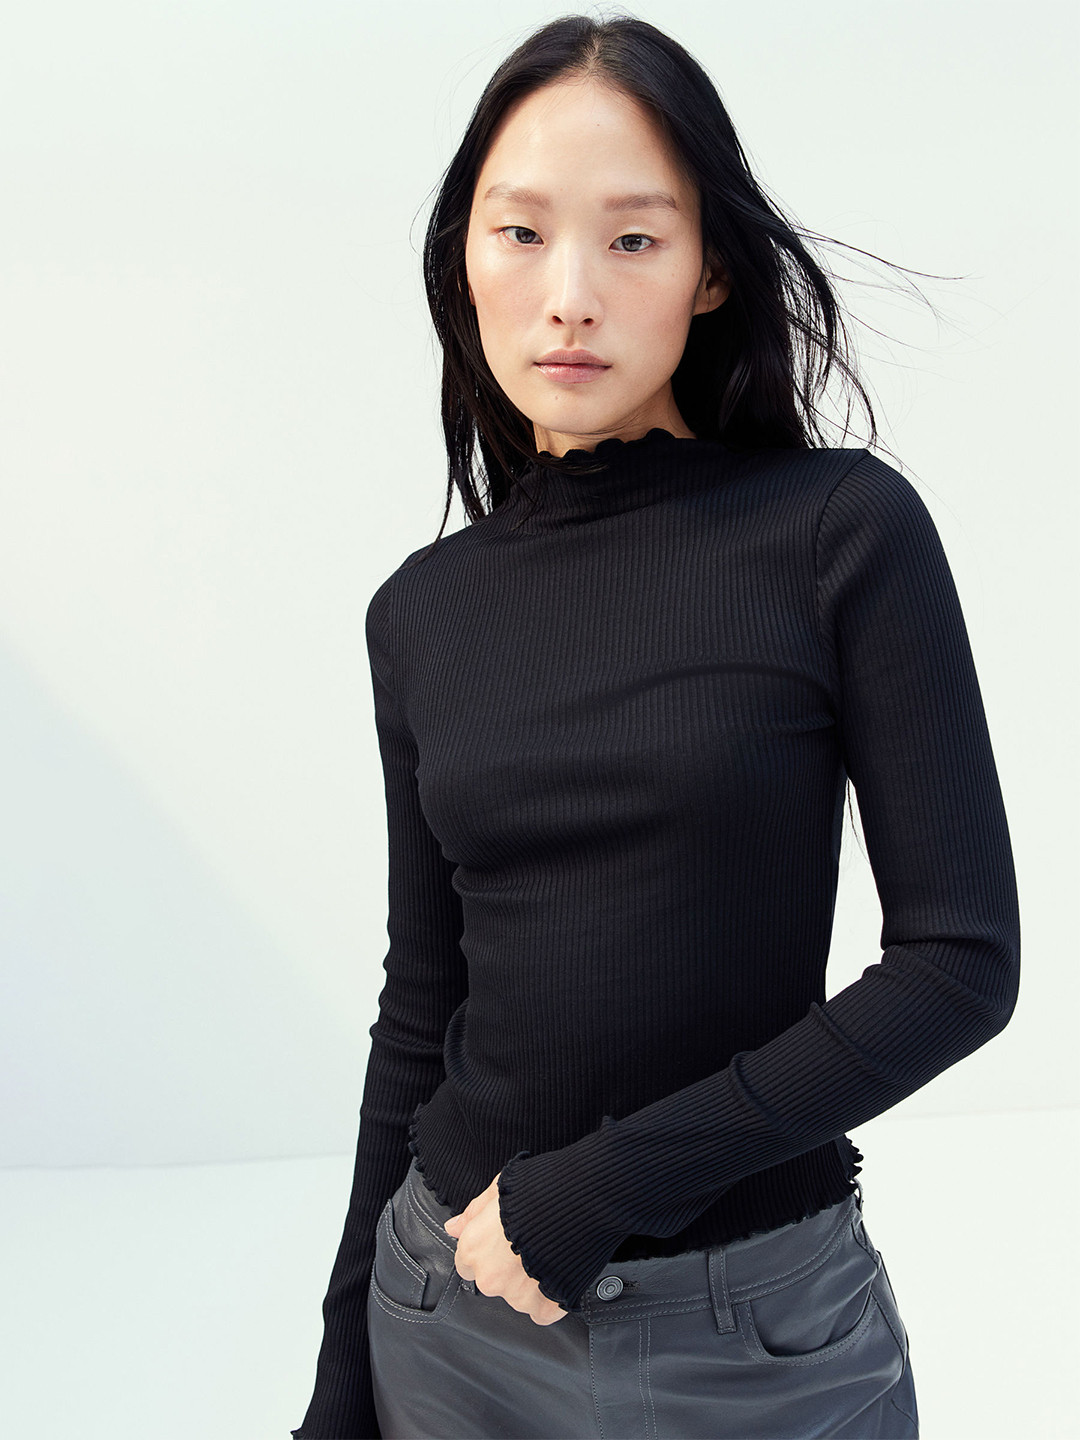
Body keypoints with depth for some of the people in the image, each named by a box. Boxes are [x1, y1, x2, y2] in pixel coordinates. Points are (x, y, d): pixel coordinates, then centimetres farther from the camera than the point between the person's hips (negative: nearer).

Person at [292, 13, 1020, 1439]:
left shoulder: (844, 532, -11)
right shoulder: (425, 611, 0)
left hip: (755, 1323, -3)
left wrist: (608, 1176, -17)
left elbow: (964, 957, -13)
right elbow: (424, 1003, 6)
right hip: (455, 1309, 3)